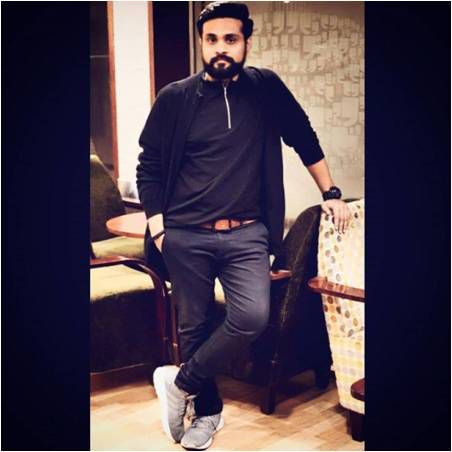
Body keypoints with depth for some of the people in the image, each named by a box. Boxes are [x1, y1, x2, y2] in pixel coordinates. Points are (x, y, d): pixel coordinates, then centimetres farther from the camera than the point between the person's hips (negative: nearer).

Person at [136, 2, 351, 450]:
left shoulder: (266, 89, 4)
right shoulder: (175, 98, 1)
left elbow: (304, 140, 17)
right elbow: (148, 167, 6)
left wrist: (330, 192, 16)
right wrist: (157, 227, -3)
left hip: (246, 234, 0)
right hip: (186, 237, 0)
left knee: (252, 317, -19)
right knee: (193, 327, 7)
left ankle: (180, 382, 3)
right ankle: (207, 411, 30)